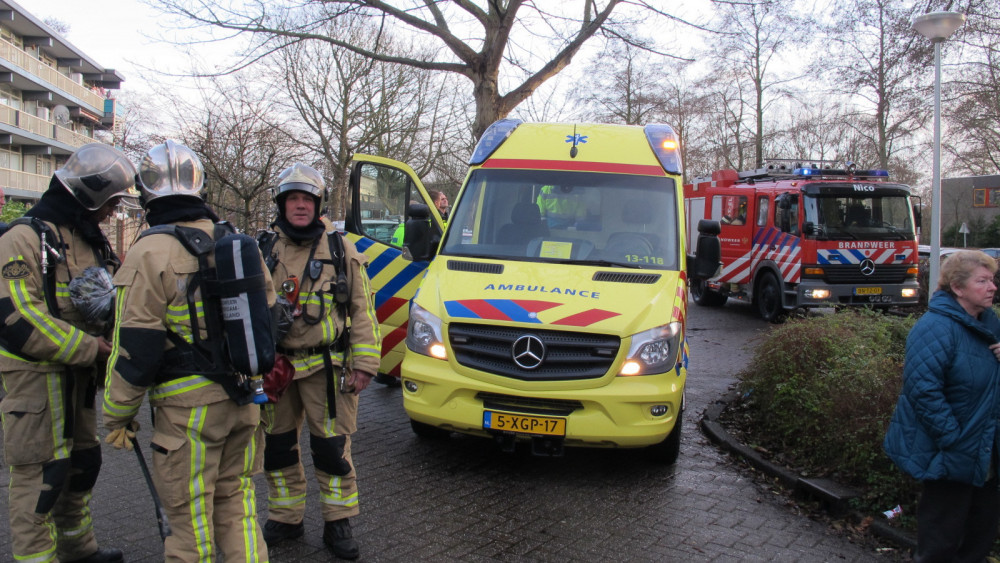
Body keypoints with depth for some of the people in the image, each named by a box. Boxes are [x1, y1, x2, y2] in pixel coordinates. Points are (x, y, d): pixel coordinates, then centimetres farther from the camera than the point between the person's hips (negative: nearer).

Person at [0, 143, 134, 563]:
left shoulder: (91, 240, 13)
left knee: (82, 461, 20)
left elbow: (109, 298, 20)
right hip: (36, 375, -9)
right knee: (42, 472, -3)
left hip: (80, 372, 9)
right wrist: (93, 348, -23)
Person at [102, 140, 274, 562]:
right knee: (237, 502, 19)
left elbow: (135, 349, -14)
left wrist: (116, 415, -3)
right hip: (244, 400, 6)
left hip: (188, 408, -6)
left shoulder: (151, 253, -14)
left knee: (190, 518, 7)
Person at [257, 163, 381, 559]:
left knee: (331, 448, 0)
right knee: (277, 446, 12)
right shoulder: (263, 253, 8)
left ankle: (338, 522, 16)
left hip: (326, 369, -3)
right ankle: (285, 517, 30)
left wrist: (364, 363, -7)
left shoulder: (341, 251, 1)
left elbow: (362, 310, 0)